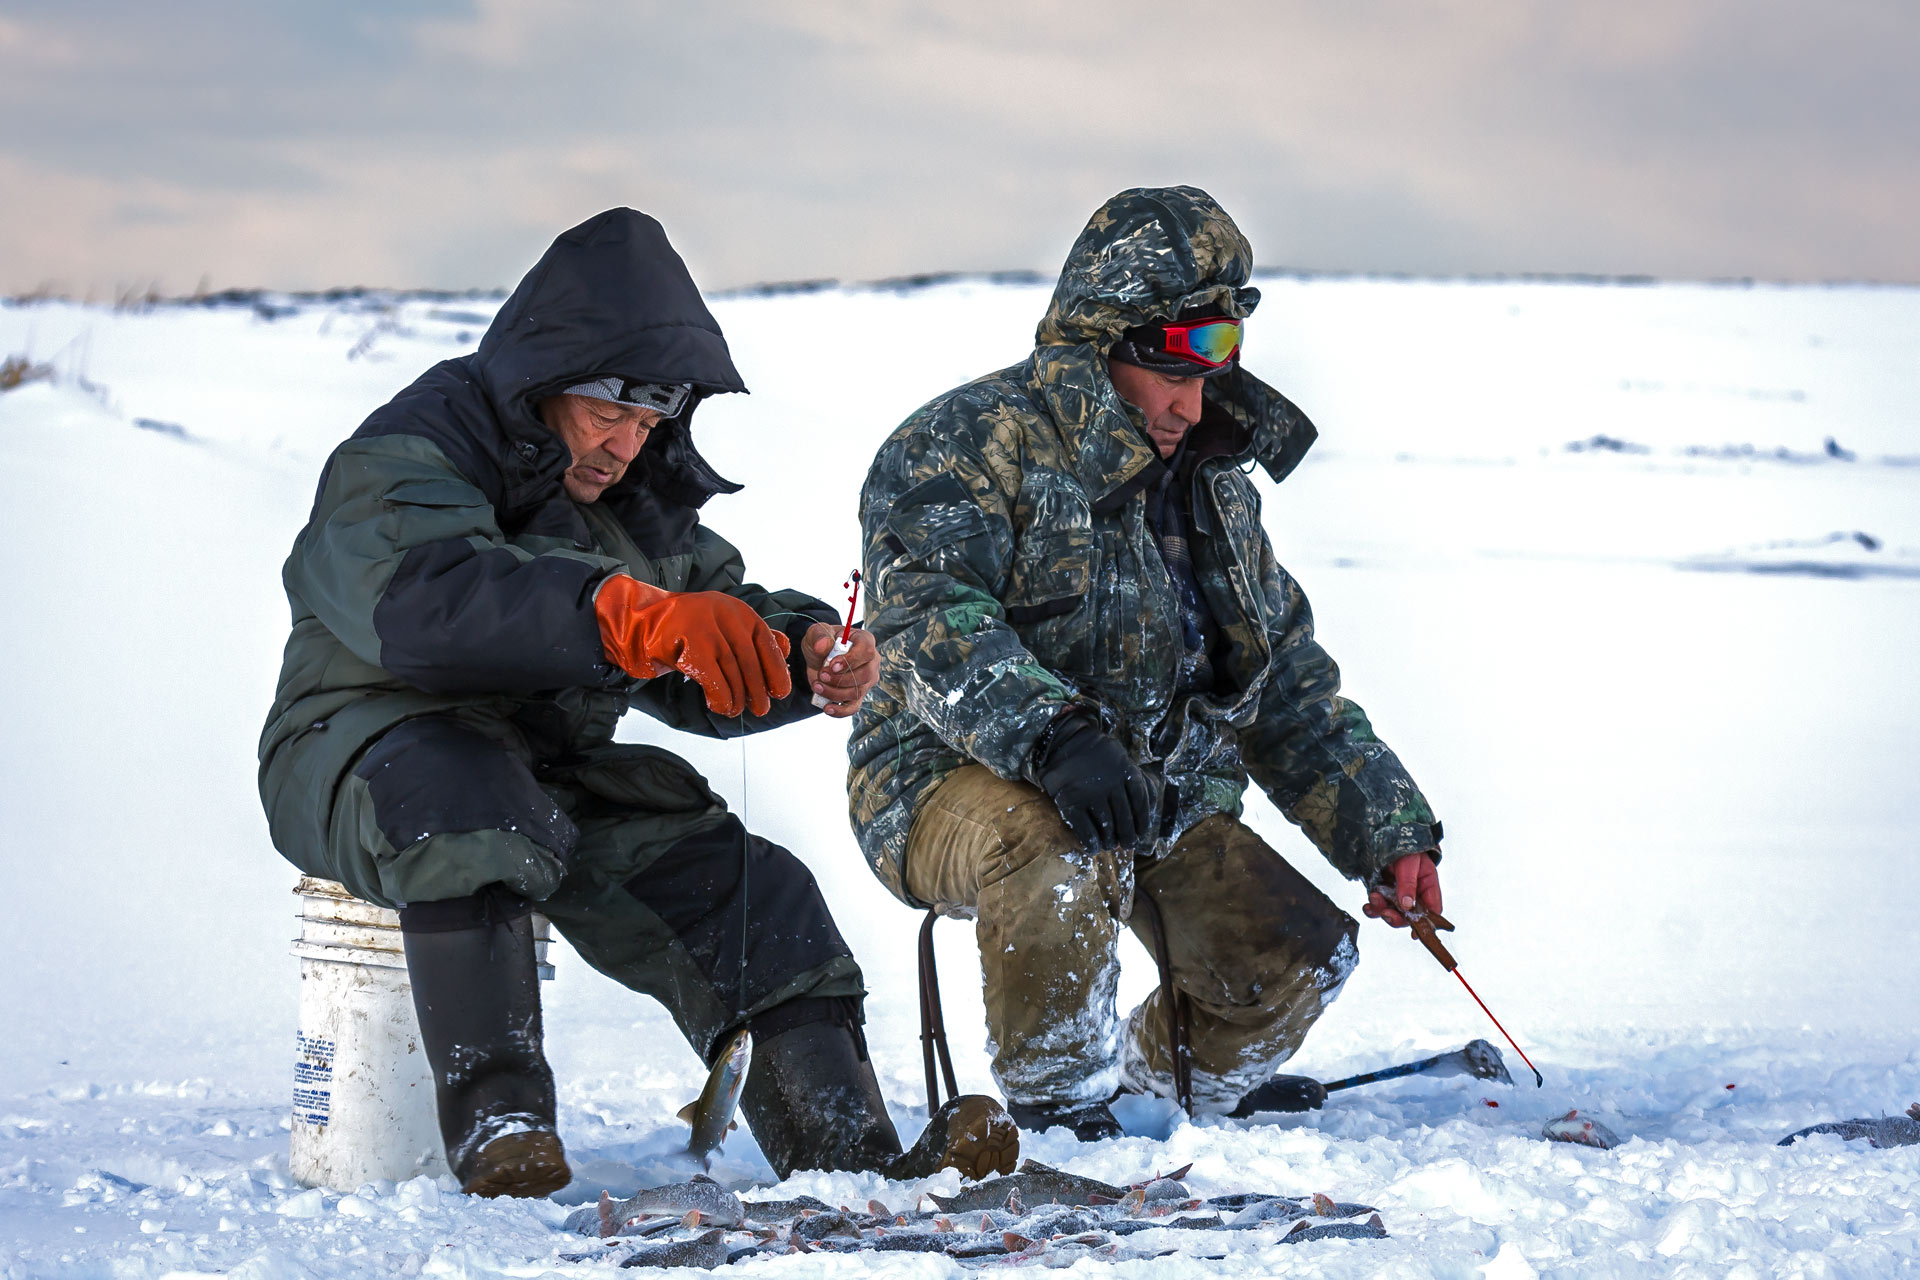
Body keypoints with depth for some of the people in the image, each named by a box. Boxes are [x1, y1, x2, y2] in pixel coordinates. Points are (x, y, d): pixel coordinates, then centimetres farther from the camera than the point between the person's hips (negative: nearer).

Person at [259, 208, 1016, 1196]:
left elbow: (707, 681, 15)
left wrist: (804, 654, -11)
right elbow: (424, 601, -36)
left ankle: (854, 1153, -19)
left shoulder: (642, 496, 14)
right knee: (468, 812, -40)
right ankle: (494, 1116, -41)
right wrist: (635, 616, -47)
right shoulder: (400, 462, -13)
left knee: (740, 884, -12)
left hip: (555, 767, 7)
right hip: (367, 745, -7)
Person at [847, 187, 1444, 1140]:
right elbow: (927, 623, -29)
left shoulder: (1212, 490, 13)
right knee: (1058, 846, -39)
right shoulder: (973, 443, -13)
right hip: (953, 786, -7)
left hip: (1154, 802, 7)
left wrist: (1389, 834, 6)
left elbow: (1293, 693, 17)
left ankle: (1173, 1067, 30)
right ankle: (1053, 1095, -15)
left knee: (1300, 960, -4)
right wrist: (1053, 736, -45)